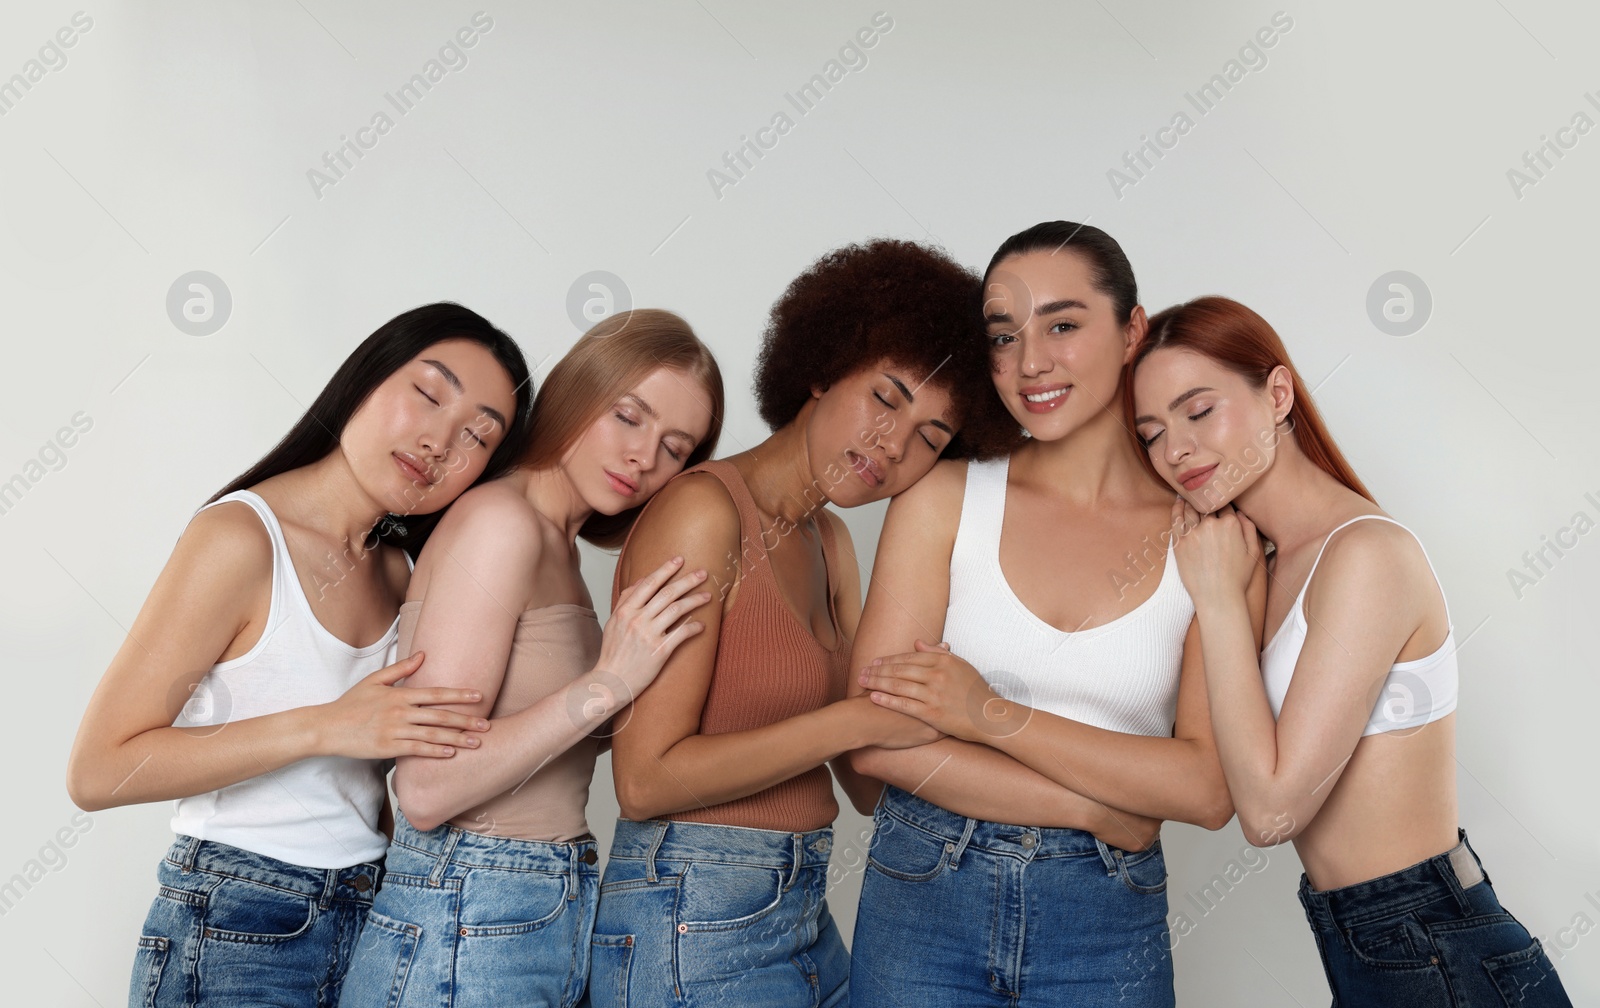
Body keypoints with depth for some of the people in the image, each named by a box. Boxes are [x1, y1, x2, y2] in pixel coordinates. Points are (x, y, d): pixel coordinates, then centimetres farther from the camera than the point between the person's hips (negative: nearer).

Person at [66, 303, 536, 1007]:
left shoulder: (395, 569, 5)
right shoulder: (242, 536, -17)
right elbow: (97, 772, -18)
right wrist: (323, 728, -24)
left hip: (373, 921, 7)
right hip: (237, 944, -7)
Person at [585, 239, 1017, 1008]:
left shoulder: (829, 544, 8)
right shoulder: (704, 507, -15)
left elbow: (871, 784, 7)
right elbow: (645, 780, -20)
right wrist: (853, 721, -20)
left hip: (805, 914, 8)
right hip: (693, 927, -8)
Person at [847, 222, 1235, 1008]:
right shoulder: (943, 499, -5)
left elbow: (1210, 788, -10)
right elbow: (878, 740, -11)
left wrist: (996, 714, -17)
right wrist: (1099, 811, -11)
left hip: (1107, 924, 0)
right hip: (925, 902, 0)